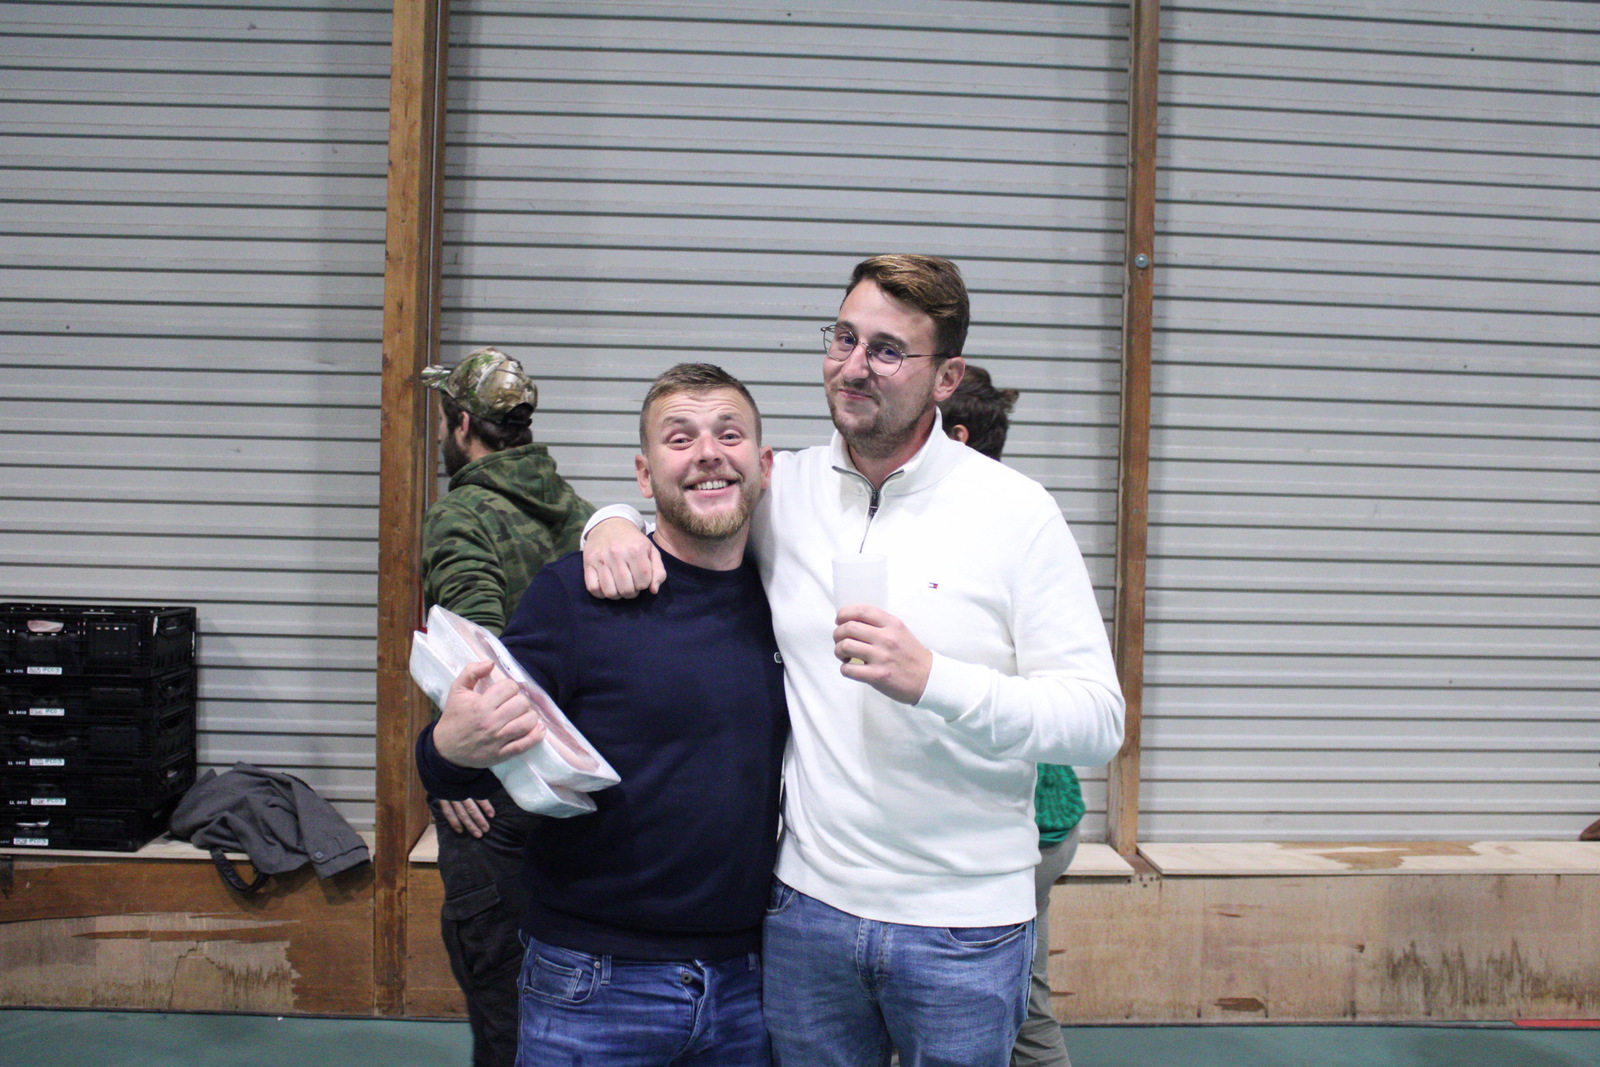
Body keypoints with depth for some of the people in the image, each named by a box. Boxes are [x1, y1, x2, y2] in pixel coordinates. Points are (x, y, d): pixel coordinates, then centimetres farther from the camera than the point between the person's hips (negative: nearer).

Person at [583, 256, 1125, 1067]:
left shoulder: (1015, 511, -8)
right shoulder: (782, 491, 1)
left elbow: (1098, 720, -12)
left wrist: (933, 679, -27)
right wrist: (612, 522, -4)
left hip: (964, 925, -2)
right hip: (808, 906, 3)